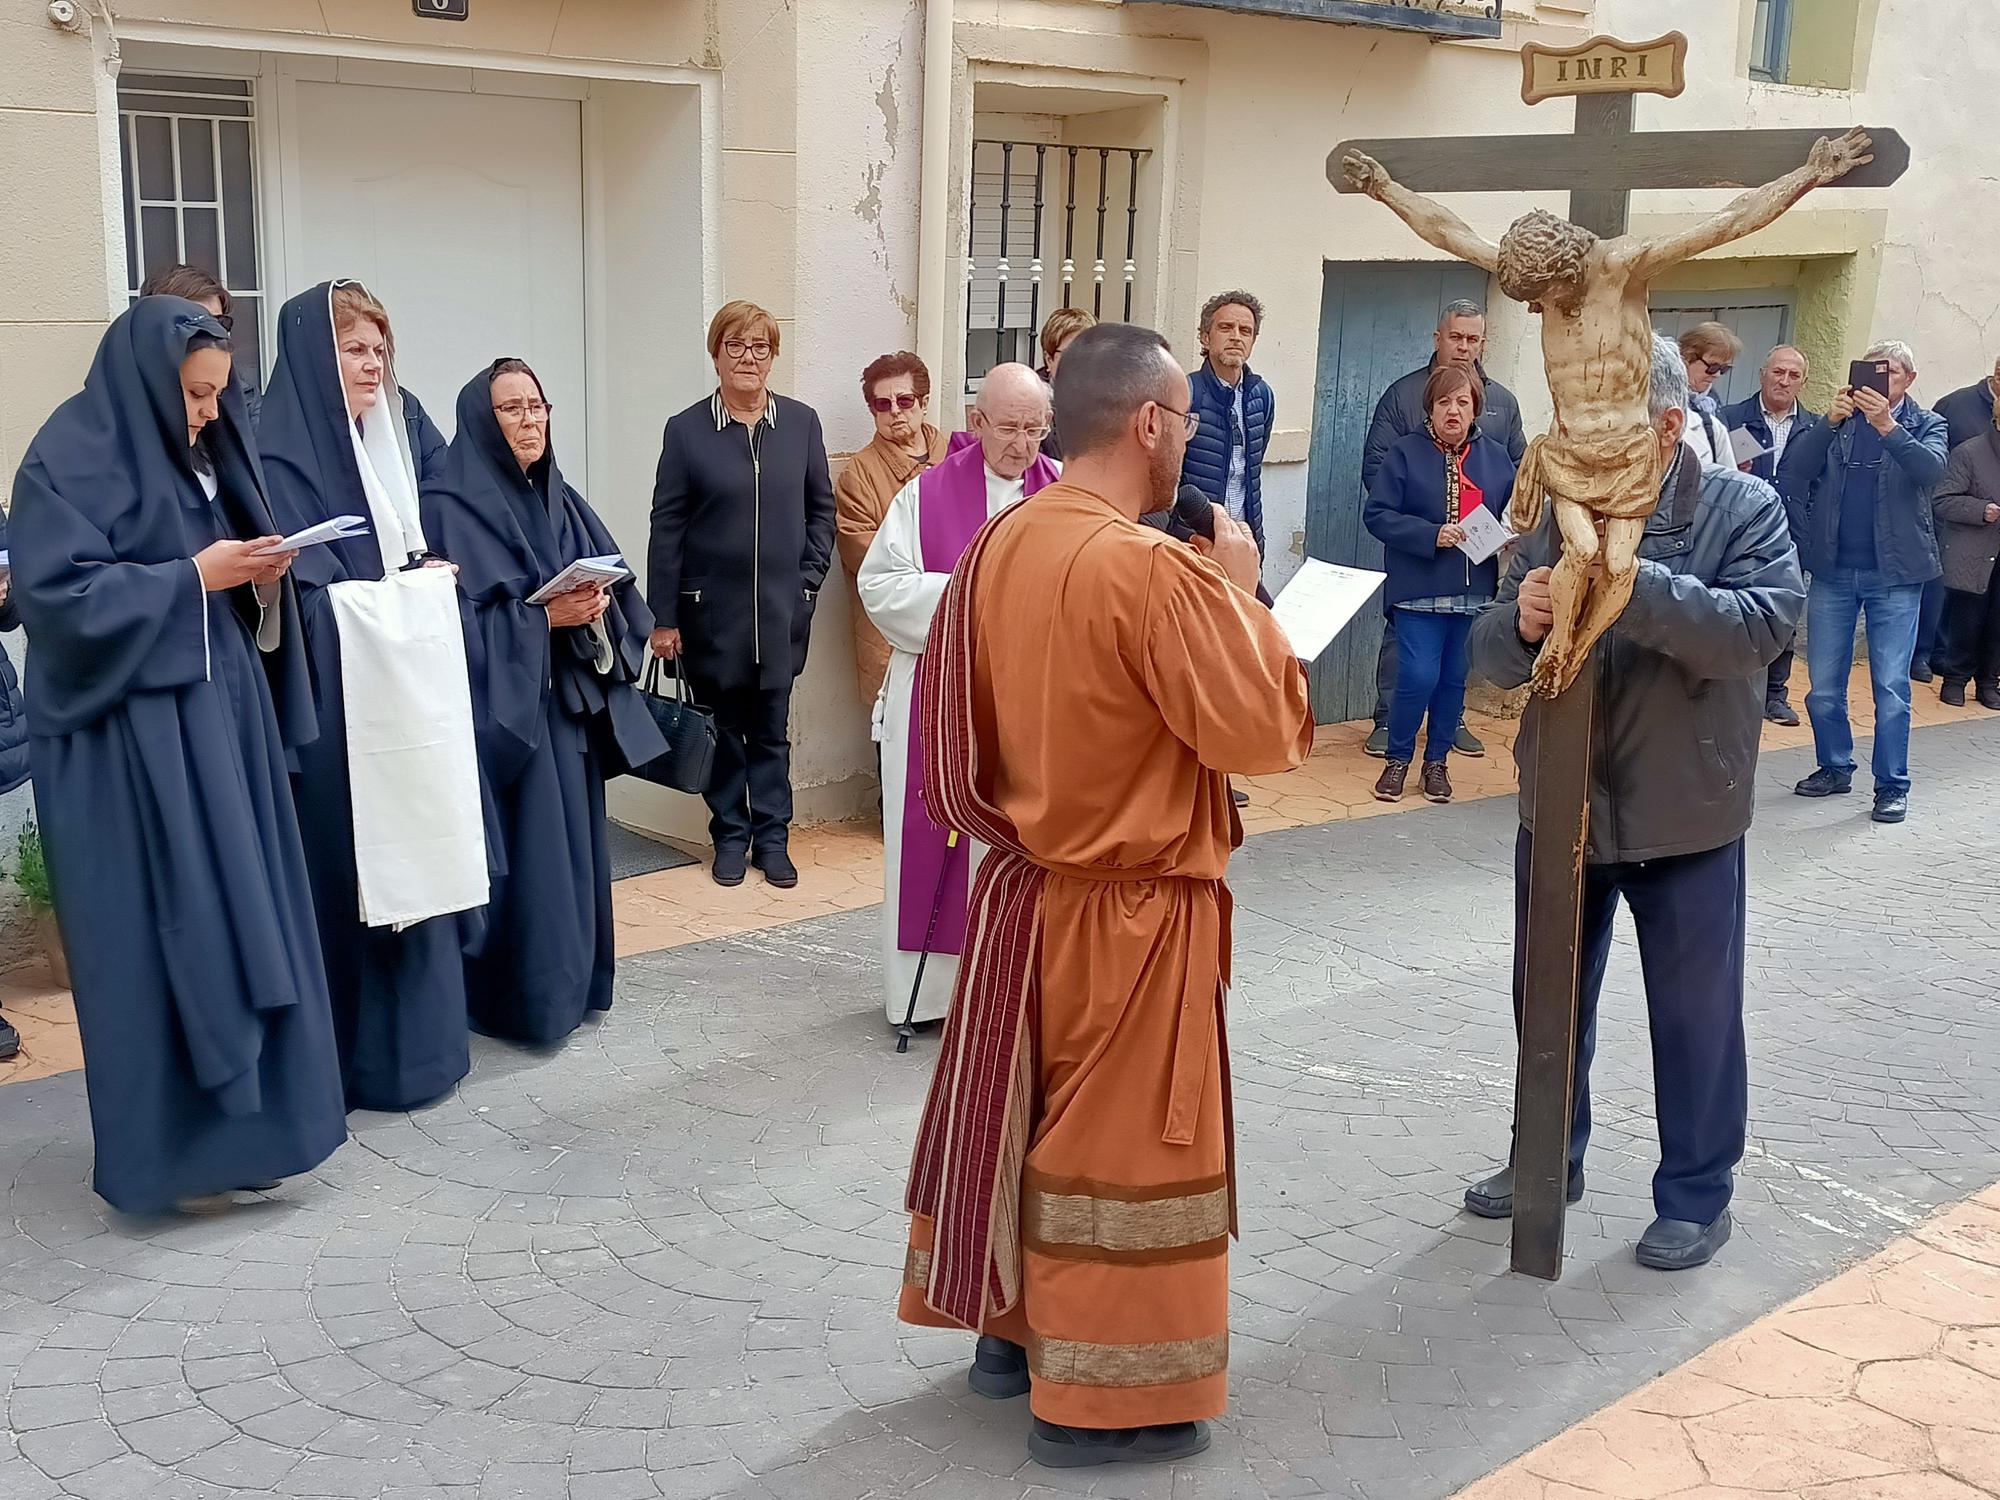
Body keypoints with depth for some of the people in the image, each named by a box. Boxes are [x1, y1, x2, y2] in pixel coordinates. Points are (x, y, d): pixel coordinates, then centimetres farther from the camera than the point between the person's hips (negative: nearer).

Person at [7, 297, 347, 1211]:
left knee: (243, 921, 8)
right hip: (130, 738, -8)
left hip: (220, 715, 8)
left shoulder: (201, 451, 13)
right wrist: (194, 575, -17)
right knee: (160, 936, -4)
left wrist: (261, 578, -3)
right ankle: (170, 1147, 7)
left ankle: (245, 1122, 19)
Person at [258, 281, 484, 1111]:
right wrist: (402, 587, -12)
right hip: (340, 698, -7)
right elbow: (305, 589, -16)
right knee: (356, 869, -3)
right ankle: (363, 1053, 7)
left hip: (415, 683, 7)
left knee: (419, 858, 9)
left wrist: (428, 573, -1)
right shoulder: (281, 456, -10)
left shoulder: (403, 434, 12)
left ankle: (421, 1036, 20)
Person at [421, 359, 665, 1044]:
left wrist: (597, 608, -9)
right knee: (521, 851, -7)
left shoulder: (561, 502, 14)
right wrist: (542, 616, -20)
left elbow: (613, 587, 13)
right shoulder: (449, 507, -8)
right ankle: (522, 996, 3)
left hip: (569, 705, 7)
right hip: (500, 707, -7)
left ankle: (572, 981, 22)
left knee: (571, 840, 11)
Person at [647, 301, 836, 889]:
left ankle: (772, 836, 18)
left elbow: (820, 508, 10)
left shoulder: (801, 422, 3)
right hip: (711, 608, -1)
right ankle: (730, 835, 21)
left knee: (771, 728, 8)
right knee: (723, 726, 8)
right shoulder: (686, 430, -3)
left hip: (782, 608, 1)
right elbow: (667, 526, -3)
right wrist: (662, 616, -5)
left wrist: (809, 578, -1)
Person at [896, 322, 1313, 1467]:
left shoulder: (1000, 544, 1)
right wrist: (1241, 595, -8)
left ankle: (1012, 1328, 35)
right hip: (1128, 909, -8)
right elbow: (1266, 731, -20)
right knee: (1120, 1143, 5)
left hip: (1022, 883, 8)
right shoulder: (1153, 569, -24)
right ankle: (1100, 1399, 17)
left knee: (1028, 1110, 20)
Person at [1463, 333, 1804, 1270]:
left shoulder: (1743, 508, -9)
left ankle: (1697, 1193, 25)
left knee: (1693, 1014, 9)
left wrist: (1633, 582, -36)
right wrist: (1521, 625, -26)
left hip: (1684, 818, -4)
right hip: (1558, 808, 4)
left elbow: (1760, 627, -25)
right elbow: (1492, 655, -2)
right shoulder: (1555, 514, 1)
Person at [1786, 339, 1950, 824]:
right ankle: (1835, 768, 24)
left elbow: (1932, 469, -17)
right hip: (1833, 569, 2)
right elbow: (1795, 469, -6)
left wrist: (1887, 425, -27)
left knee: (1891, 686, -2)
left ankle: (1892, 786, 5)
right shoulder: (1839, 419, 7)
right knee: (1824, 684, 8)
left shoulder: (1925, 425, 4)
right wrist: (1831, 421, -18)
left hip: (1894, 573, -2)